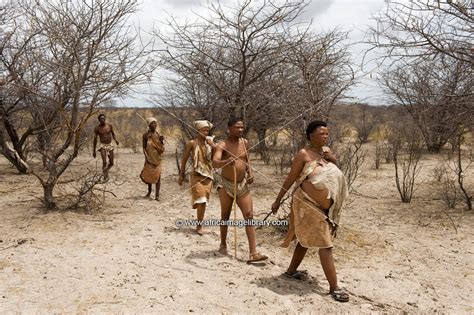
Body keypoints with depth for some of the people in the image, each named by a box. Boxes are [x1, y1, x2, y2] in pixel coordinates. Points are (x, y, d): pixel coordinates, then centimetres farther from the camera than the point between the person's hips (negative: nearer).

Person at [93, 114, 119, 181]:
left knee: (111, 163, 4)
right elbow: (95, 139, 0)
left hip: (110, 145, 3)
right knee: (104, 162, -19)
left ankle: (106, 170, 35)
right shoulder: (97, 128, -6)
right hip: (103, 146, -3)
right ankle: (105, 175, -3)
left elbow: (113, 133, 17)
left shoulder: (109, 125, -1)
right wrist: (94, 151, 2)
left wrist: (115, 140, 0)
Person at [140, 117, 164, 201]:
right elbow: (144, 148, -3)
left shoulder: (158, 135, 2)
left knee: (157, 176, -5)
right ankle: (149, 190, 34)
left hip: (157, 158, 1)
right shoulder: (146, 135, -2)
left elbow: (161, 149, 2)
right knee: (148, 175, 6)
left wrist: (162, 141, -15)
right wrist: (146, 157, -16)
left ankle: (157, 195, -2)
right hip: (149, 158, 0)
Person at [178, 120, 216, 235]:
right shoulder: (192, 143, -5)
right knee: (201, 200, -12)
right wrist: (181, 175, 1)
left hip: (208, 175, 4)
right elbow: (184, 160, 0)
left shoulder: (209, 142, 4)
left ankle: (199, 225, 22)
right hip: (197, 175, -4)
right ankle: (199, 226, 0)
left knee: (204, 201, 9)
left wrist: (213, 145, -13)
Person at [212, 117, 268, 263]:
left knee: (249, 216, -4)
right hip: (226, 184, -4)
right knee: (225, 216, 10)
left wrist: (250, 172, 5)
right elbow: (214, 163, -30)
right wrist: (226, 161, -51)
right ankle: (223, 245, 32)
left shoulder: (245, 142, 3)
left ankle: (253, 253, -5)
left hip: (242, 184, 4)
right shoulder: (222, 145, -14)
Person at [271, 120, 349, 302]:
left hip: (324, 208, 8)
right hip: (308, 205, -8)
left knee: (307, 239, 19)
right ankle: (334, 287, -5)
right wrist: (278, 200, -7)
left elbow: (335, 174, 17)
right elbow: (290, 178, -9)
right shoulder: (304, 154, -11)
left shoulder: (327, 151, 9)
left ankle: (291, 270, 36)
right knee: (325, 244, -9)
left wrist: (333, 160, -3)